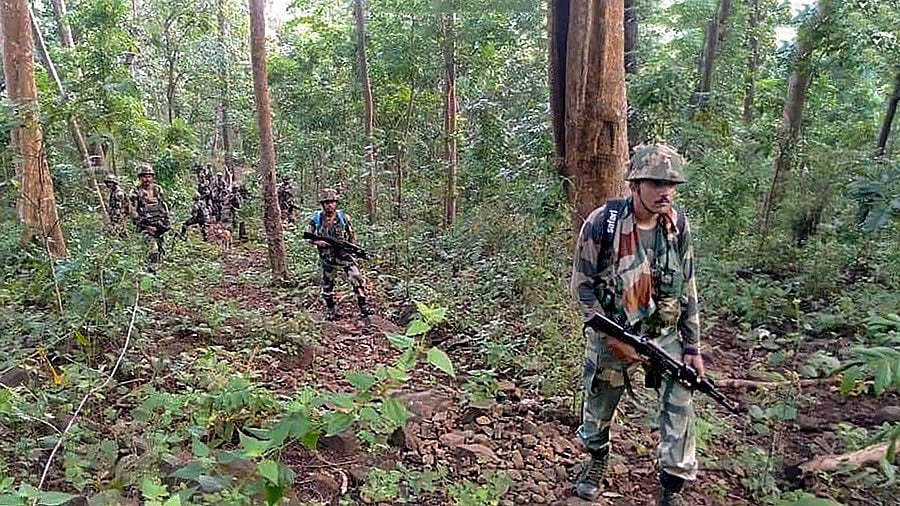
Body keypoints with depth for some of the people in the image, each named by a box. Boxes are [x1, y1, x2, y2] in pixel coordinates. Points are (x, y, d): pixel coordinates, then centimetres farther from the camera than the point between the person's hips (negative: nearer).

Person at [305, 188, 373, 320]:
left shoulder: (344, 217, -4)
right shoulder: (316, 219, -5)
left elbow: (352, 235, 4)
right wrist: (317, 242, -19)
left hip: (344, 254, -1)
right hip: (327, 258, 1)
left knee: (357, 279, -14)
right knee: (327, 285, 12)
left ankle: (363, 306, -5)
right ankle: (330, 309, 30)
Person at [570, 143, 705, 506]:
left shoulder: (678, 225, -7)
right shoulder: (602, 223, -20)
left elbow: (688, 289, 1)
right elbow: (582, 285, -13)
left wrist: (693, 346, 1)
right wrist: (612, 338, -15)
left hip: (665, 334, 3)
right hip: (611, 334, -2)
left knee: (680, 406, 1)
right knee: (599, 405, 15)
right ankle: (597, 458, 45)